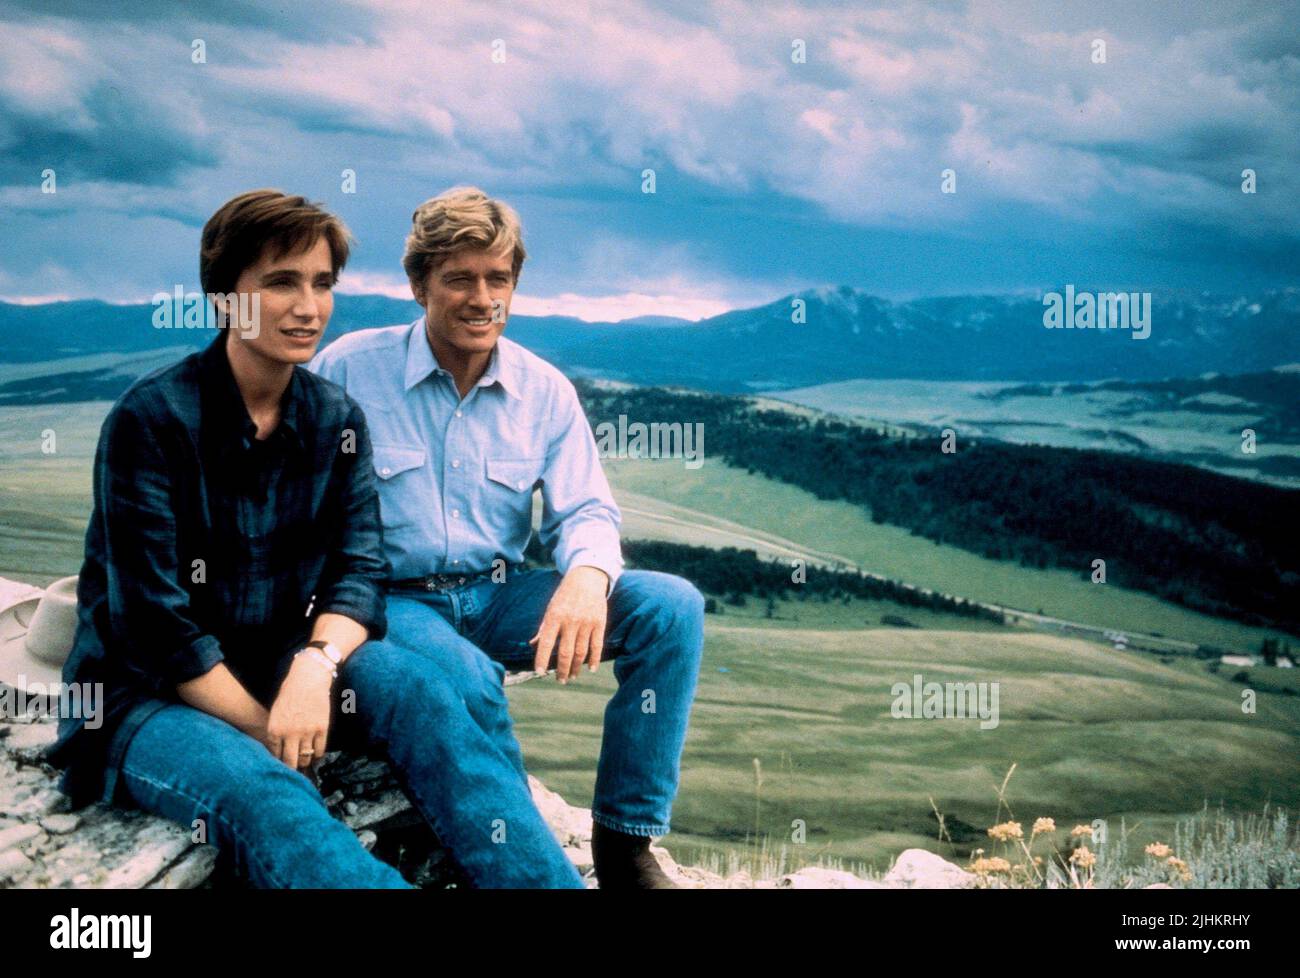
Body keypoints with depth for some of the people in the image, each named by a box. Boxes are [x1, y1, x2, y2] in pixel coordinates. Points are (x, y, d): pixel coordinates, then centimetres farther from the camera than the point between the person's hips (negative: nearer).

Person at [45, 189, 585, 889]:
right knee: (259, 790, -36)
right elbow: (153, 619, -17)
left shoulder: (337, 419, 2)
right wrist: (264, 727, -17)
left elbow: (359, 568, -4)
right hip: (149, 696, -4)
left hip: (285, 660, 5)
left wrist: (315, 667, -25)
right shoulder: (153, 418, -14)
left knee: (422, 693, -25)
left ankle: (547, 879, -31)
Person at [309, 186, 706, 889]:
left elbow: (585, 512, 0)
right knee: (465, 675, -38)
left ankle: (625, 843, -11)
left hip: (499, 596, 4)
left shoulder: (544, 390, 4)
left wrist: (587, 576, -25)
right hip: (392, 599, -4)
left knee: (672, 606, -15)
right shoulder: (348, 368, -6)